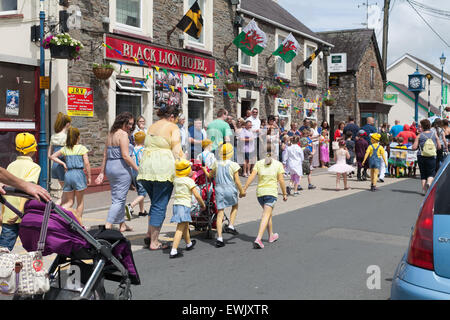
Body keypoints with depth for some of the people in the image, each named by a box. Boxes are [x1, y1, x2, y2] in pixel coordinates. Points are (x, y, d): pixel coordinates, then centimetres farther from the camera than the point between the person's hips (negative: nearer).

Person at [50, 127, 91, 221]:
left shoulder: (65, 149, 9)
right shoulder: (82, 148, -2)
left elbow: (53, 156, 12)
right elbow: (86, 163, -6)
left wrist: (63, 163, 10)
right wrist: (89, 177, 0)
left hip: (68, 174, 4)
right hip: (79, 174, -4)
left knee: (69, 201, 13)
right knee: (80, 201, 9)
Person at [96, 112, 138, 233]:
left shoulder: (110, 134, 14)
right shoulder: (123, 134, -12)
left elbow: (105, 155, 15)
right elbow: (125, 156, -19)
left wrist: (102, 172, 17)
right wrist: (138, 169, -16)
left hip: (110, 168, 9)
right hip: (122, 169, -9)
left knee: (116, 198, 17)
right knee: (119, 199, -4)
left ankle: (122, 225, 28)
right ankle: (108, 225, -10)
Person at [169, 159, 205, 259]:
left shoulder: (175, 179, 11)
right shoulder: (189, 180, -7)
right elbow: (197, 195, -9)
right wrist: (202, 204, 7)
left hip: (175, 204, 7)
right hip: (184, 205, -7)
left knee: (185, 226, 26)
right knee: (180, 228, -11)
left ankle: (189, 244, 46)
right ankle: (173, 251, -19)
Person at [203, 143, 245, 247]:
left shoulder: (216, 164, 1)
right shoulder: (233, 165, -7)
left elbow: (209, 176, 15)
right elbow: (237, 181, -7)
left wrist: (204, 169, 35)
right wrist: (241, 191, 8)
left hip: (219, 190, 2)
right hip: (230, 190, -2)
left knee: (220, 214, 2)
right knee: (235, 206, 27)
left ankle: (219, 238, -1)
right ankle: (231, 226, 14)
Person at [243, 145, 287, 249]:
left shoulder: (259, 163, 6)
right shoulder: (278, 164, 0)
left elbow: (252, 176, -3)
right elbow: (281, 180, -2)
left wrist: (244, 189, -4)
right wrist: (284, 194, 6)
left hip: (260, 192, 4)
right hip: (271, 192, -4)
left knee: (268, 213, 22)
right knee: (266, 215, -7)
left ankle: (271, 236, 36)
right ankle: (258, 239, -21)